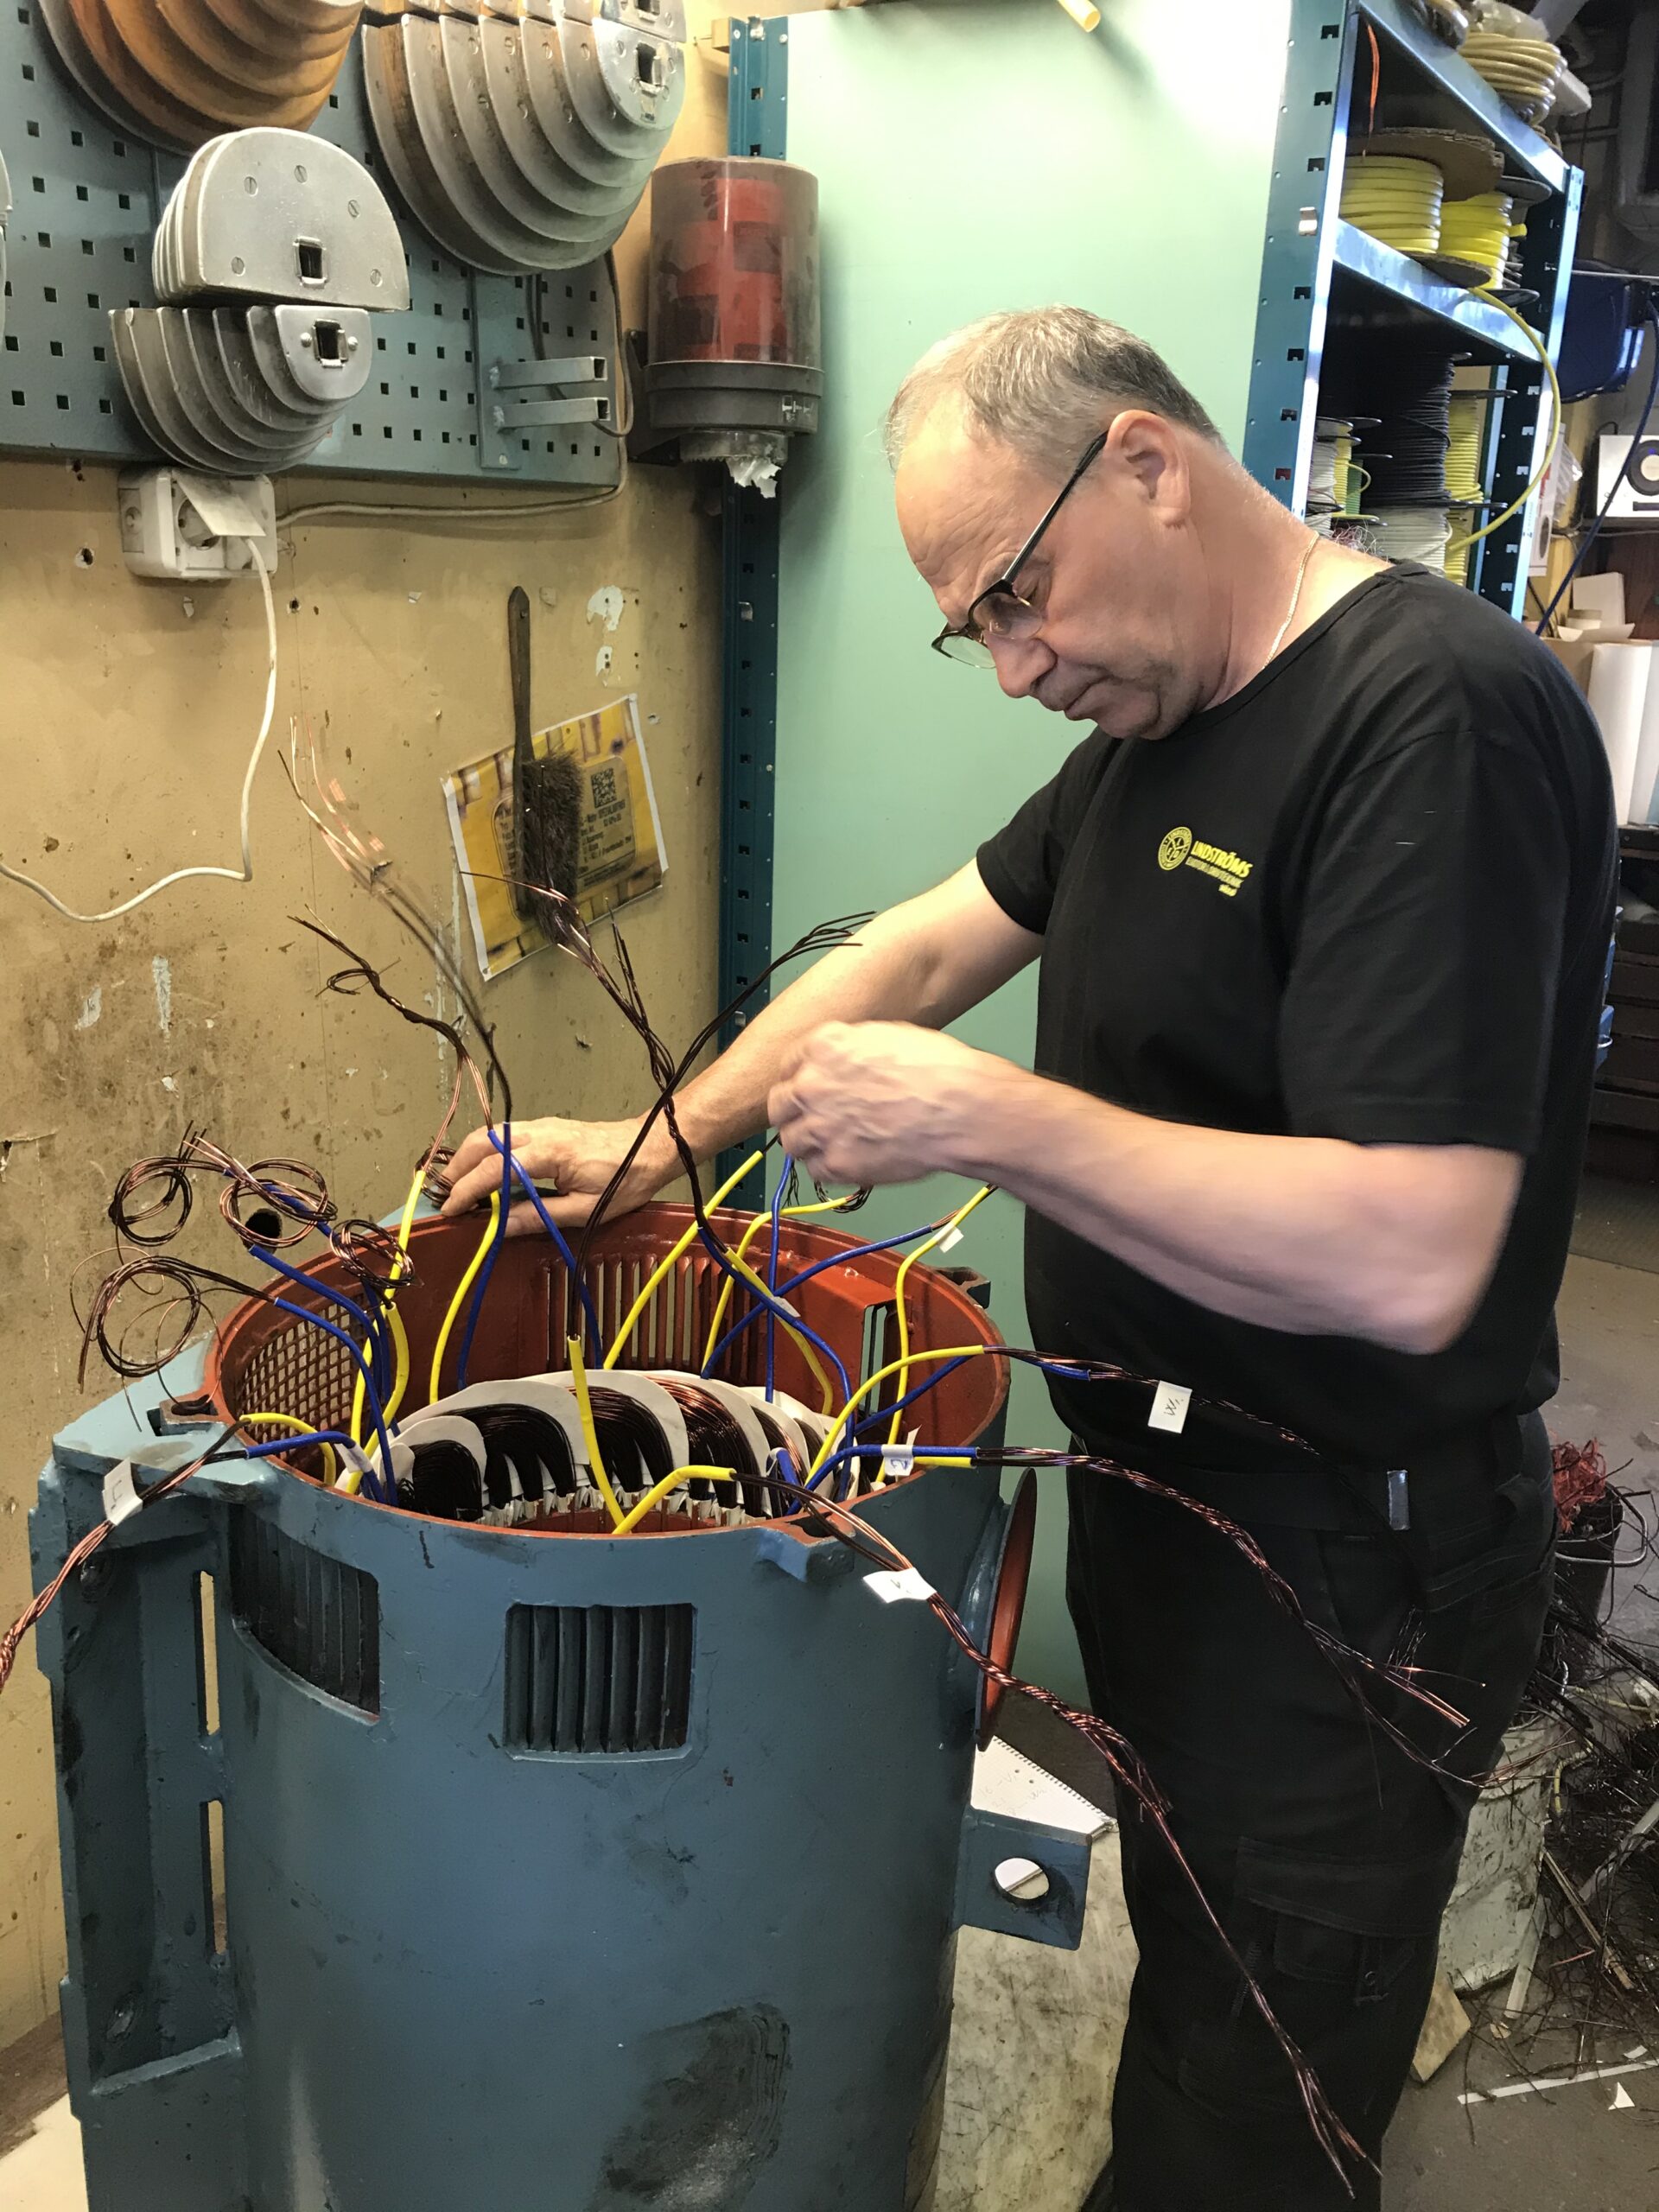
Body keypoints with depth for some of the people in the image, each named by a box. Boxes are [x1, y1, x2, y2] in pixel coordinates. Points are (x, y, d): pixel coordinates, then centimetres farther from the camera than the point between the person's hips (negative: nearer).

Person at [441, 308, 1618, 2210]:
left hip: (1344, 1557, -8)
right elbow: (934, 944, 12)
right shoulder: (1158, 713, 7)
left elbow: (1407, 1264, -30)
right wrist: (668, 1137, 4)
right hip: (1158, 1482, 8)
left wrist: (982, 1118, -27)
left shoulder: (1438, 715, -23)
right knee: (1182, 1957, 26)